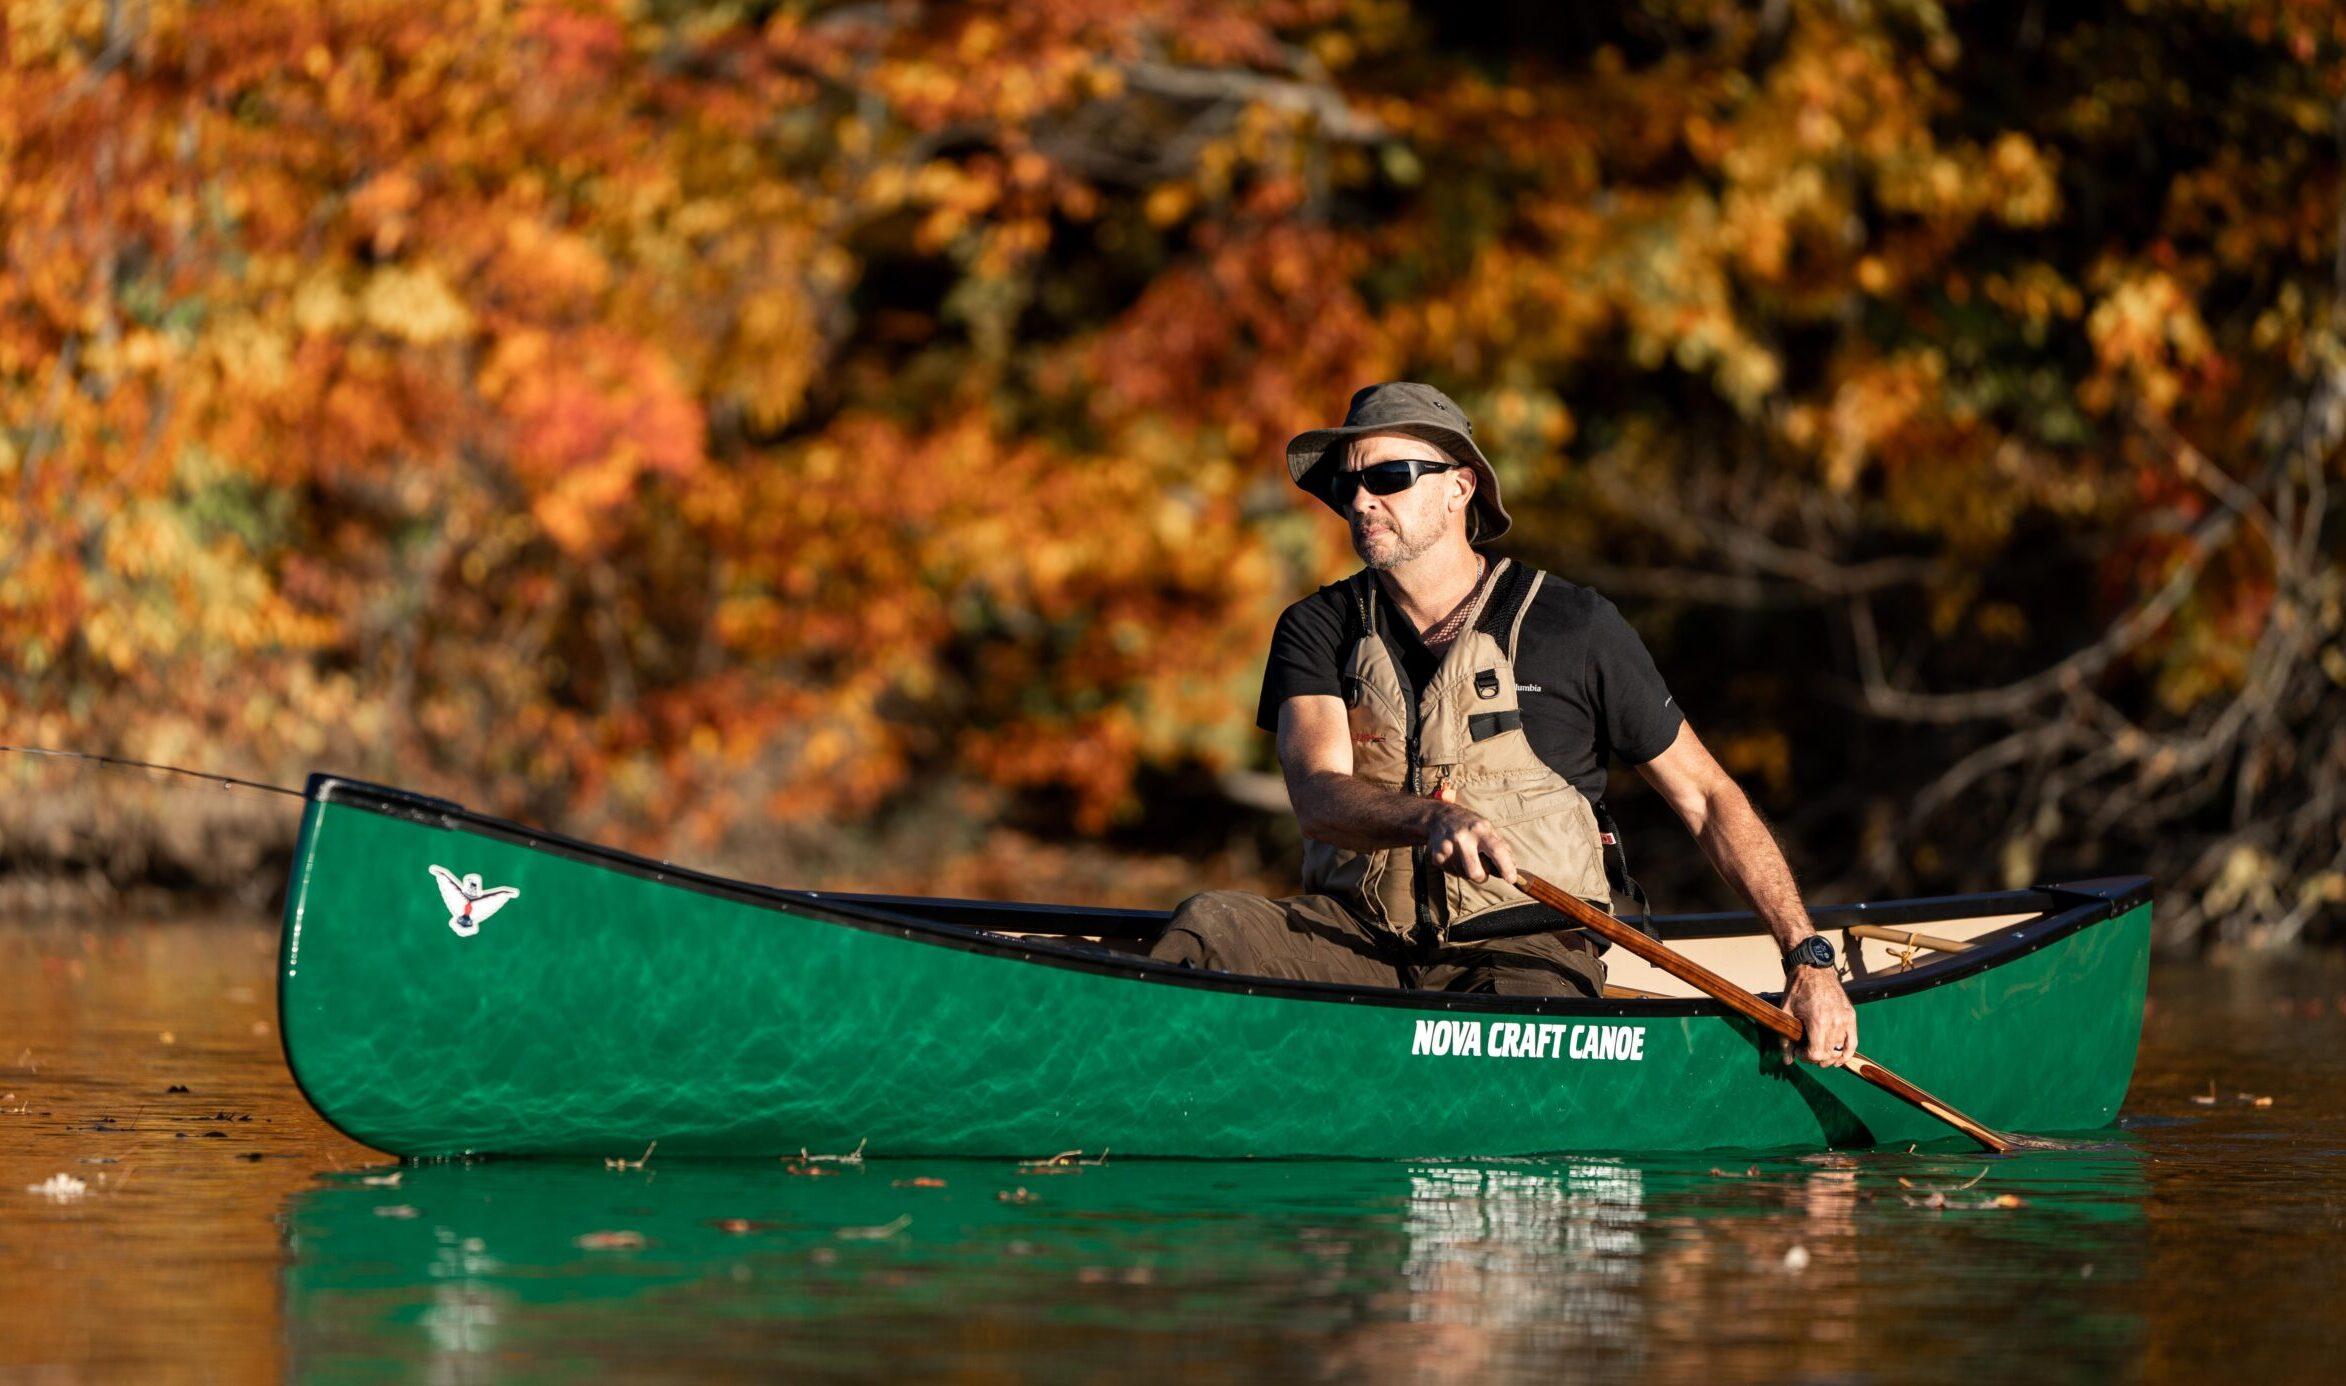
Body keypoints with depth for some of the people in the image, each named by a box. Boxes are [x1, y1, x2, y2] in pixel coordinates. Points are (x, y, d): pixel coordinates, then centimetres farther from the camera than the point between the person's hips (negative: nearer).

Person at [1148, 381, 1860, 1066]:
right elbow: (1318, 795, -12)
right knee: (1209, 925, -27)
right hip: (1359, 934, 2)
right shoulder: (1319, 629, 6)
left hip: (1522, 947, -2)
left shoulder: (1573, 627, 1)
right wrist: (1433, 818, -35)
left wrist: (1808, 958, -2)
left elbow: (1707, 797, 6)